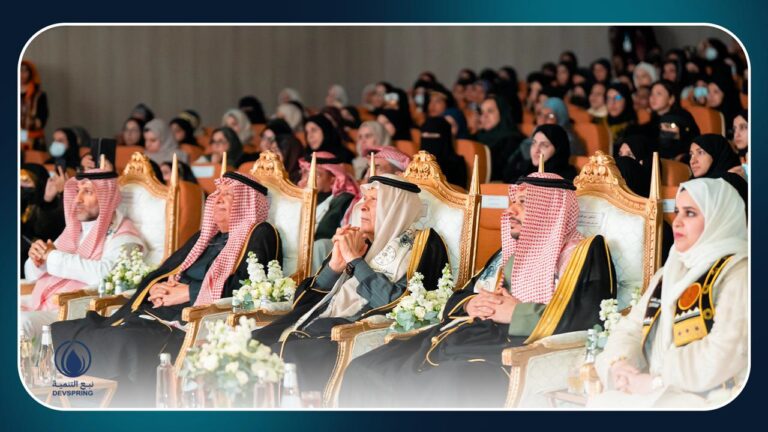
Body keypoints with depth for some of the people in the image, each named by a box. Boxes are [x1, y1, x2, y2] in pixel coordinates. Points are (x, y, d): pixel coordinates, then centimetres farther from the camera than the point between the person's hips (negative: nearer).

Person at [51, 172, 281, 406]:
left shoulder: (259, 236, 7)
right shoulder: (205, 237, 30)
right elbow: (163, 272, 30)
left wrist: (188, 292, -8)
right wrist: (158, 289, 5)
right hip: (155, 315, 8)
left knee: (129, 345, -37)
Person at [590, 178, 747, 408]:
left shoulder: (737, 274, -8)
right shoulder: (671, 272, 19)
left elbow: (724, 353, -19)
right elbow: (630, 328, 16)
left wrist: (656, 381, -16)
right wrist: (619, 363, -6)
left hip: (707, 400, -7)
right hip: (659, 395, 7)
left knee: (605, 406, -24)